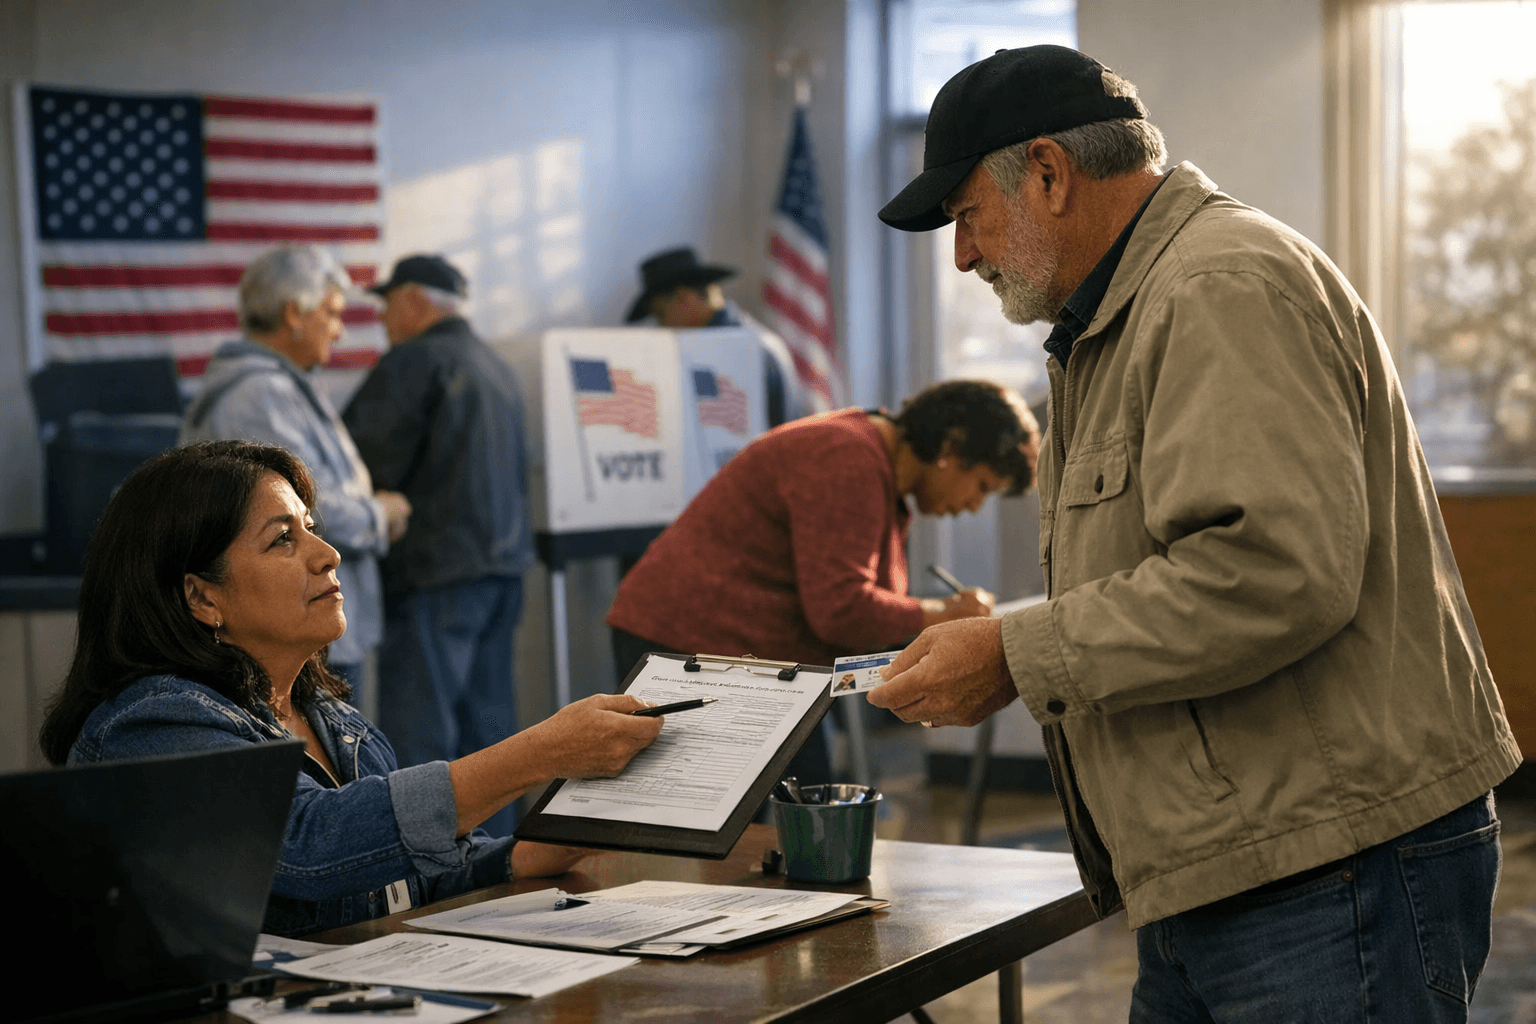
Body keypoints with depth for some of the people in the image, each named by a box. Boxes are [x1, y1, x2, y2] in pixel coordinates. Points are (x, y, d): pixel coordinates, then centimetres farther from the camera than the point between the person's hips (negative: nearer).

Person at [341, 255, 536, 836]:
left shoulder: (416, 361, -9)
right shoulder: (497, 369, 19)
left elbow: (364, 458, -12)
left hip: (438, 570, -9)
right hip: (504, 563, 9)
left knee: (417, 730, -7)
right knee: (487, 719, 12)